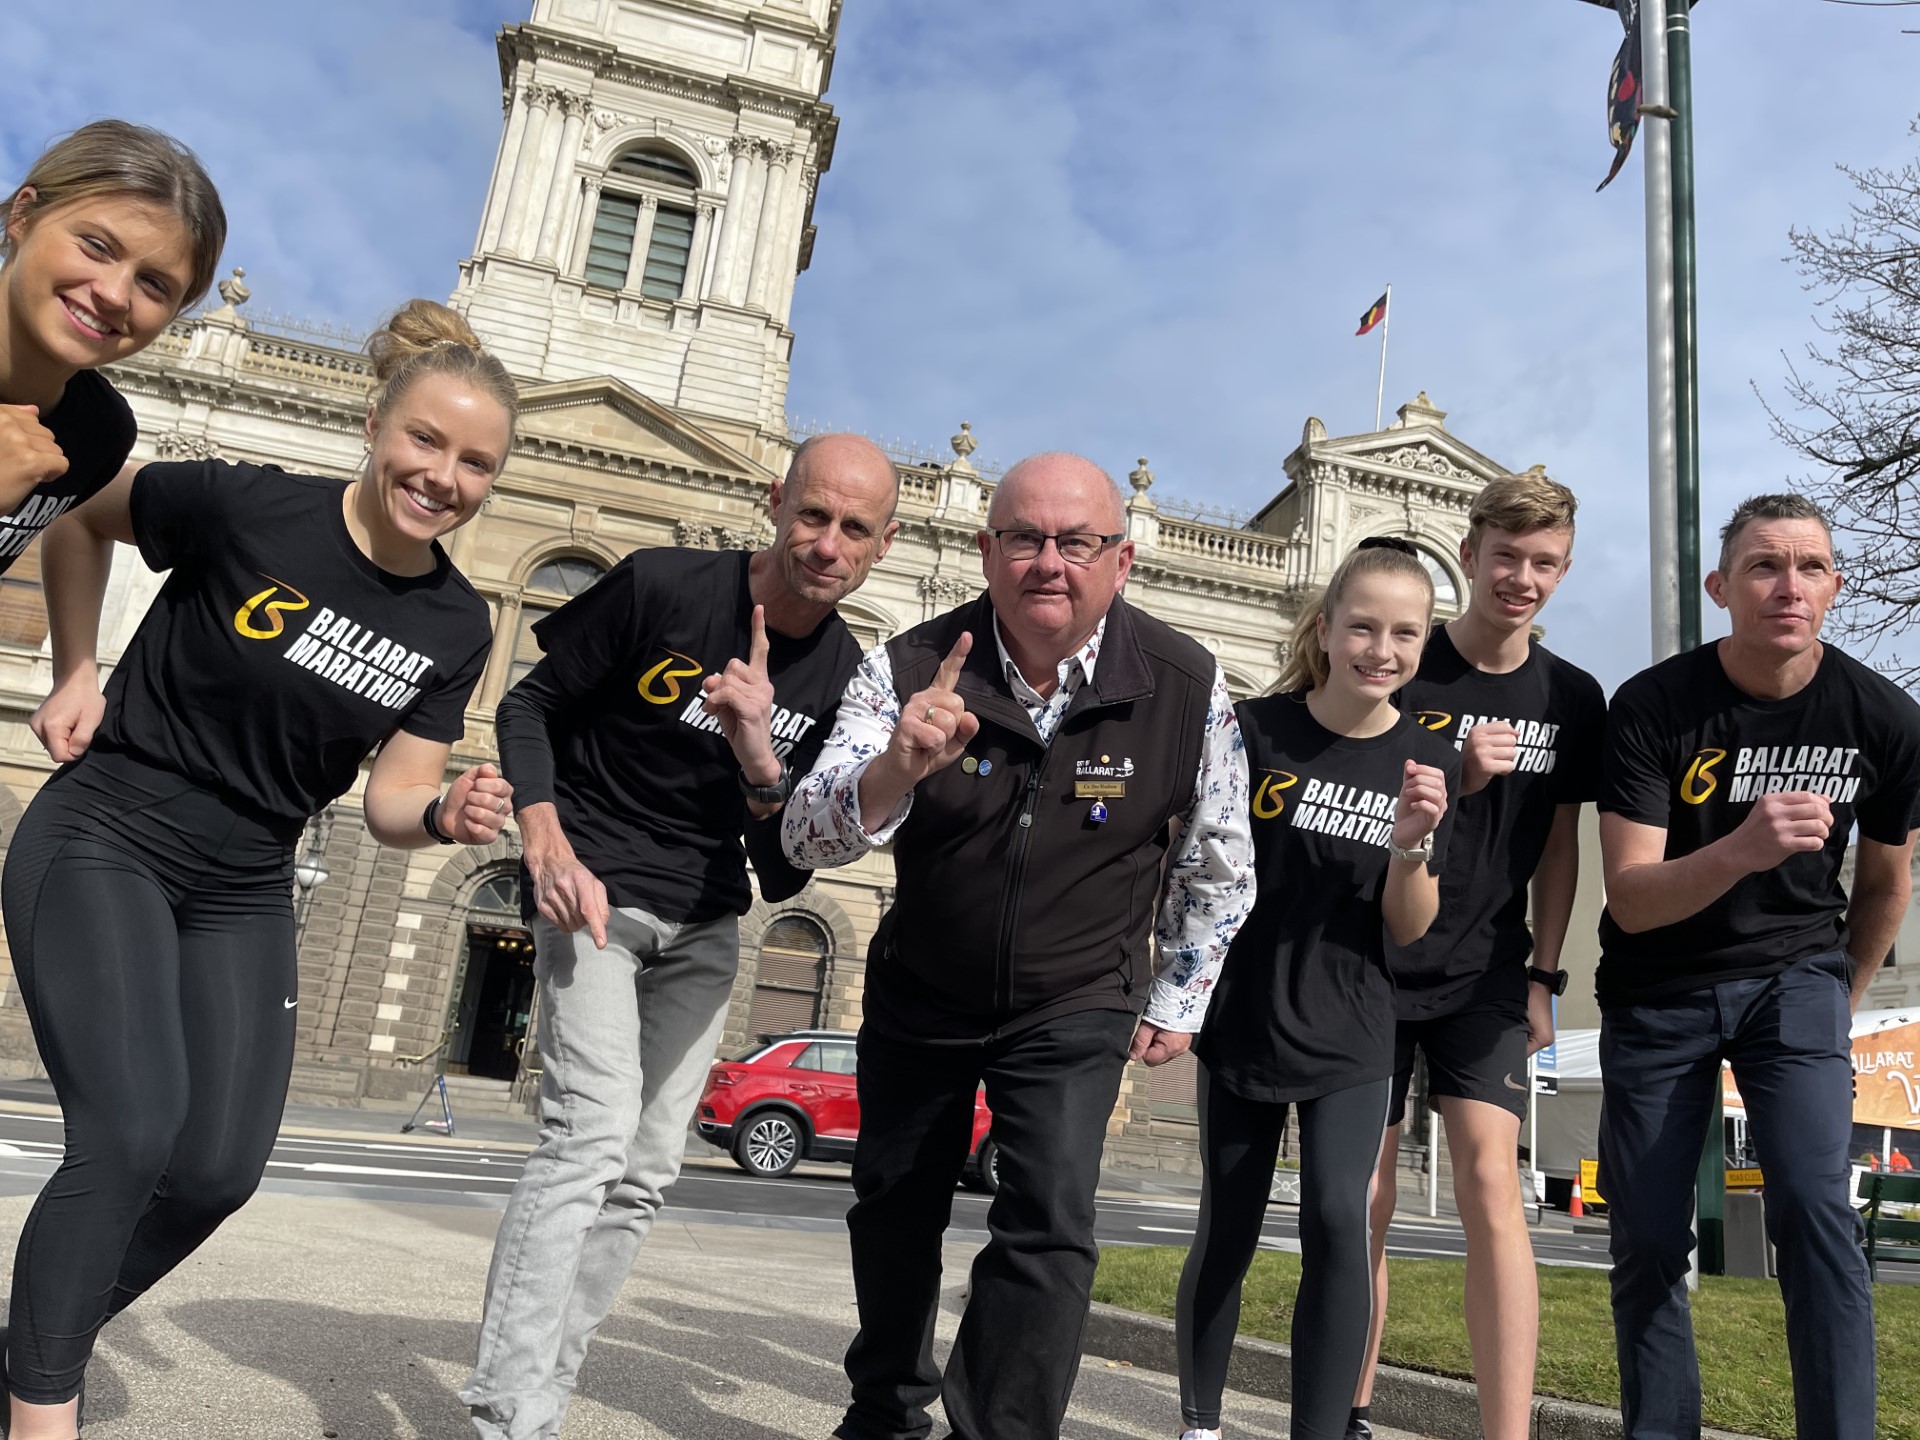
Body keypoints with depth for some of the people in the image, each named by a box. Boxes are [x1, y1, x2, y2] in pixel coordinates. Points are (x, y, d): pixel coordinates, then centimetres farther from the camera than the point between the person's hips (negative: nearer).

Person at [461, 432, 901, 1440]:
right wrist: (548, 849, -18)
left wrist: (761, 761, -24)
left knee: (645, 1172, 7)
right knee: (592, 1133, -20)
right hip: (593, 887, -5)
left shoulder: (844, 678, -4)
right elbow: (528, 704, -5)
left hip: (704, 923, 5)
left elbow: (785, 871, -4)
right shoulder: (660, 584, -15)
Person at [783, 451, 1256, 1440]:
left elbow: (1217, 868, -1)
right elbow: (808, 839, -26)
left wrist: (1177, 1004, 4)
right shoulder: (912, 666, -20)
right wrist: (894, 770, -46)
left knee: (1048, 1226, -17)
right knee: (893, 1209, 18)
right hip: (918, 992, 2)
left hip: (1076, 1006, -1)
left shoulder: (1188, 689, -18)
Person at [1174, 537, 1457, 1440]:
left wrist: (1410, 846, -21)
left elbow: (1406, 930, -4)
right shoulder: (1255, 730, -12)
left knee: (1337, 1222, -15)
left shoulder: (1427, 761, -5)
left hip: (1350, 1038, 1)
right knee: (1226, 1237, 11)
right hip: (1241, 1023, -1)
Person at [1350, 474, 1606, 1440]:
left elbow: (1559, 845, 10)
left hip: (1485, 973, 2)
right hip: (1374, 966, -1)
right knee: (1367, 1203, 7)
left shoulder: (1571, 698, 2)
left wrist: (1542, 975, 6)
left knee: (1491, 1187, -12)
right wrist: (1451, 783, -21)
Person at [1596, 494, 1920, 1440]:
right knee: (1648, 1240, 4)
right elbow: (1631, 899, -23)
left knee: (1816, 1207, -18)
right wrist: (1742, 849, -41)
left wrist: (1843, 1000, 17)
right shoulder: (1651, 707, -18)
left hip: (1793, 977, 1)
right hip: (1658, 991, -1)